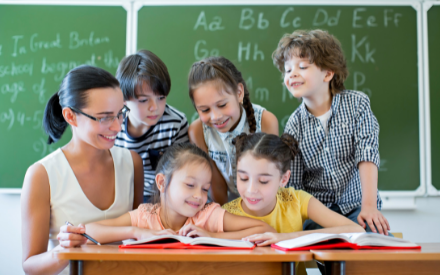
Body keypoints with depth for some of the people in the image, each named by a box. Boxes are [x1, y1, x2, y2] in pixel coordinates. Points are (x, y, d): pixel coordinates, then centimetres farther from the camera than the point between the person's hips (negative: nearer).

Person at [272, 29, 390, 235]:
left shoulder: (357, 103, -3)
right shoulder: (295, 124, -1)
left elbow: (367, 155, -13)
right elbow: (293, 182, 0)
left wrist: (369, 206, -24)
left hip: (355, 205, 0)